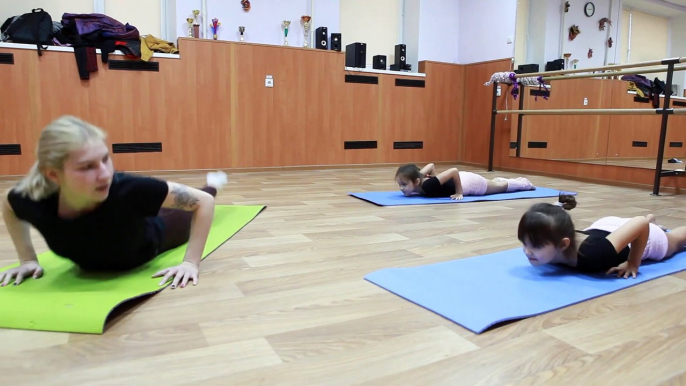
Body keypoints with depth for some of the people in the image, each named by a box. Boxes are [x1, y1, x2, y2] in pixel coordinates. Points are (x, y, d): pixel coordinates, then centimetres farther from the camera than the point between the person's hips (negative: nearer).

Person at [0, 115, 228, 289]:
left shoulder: (130, 190, -48)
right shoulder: (34, 202, -38)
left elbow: (204, 202, -37)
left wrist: (191, 262, -40)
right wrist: (28, 259, -14)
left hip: (150, 236, -2)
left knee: (184, 223, 32)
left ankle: (213, 183, 59)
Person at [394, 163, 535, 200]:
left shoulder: (428, 186, -43)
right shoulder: (418, 179, -22)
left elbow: (454, 170, -43)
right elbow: (431, 165, -6)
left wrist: (459, 192, -35)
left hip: (468, 182, -6)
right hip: (462, 179, 6)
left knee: (501, 186, 26)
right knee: (496, 184, 35)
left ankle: (525, 183, 54)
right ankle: (519, 180, 62)